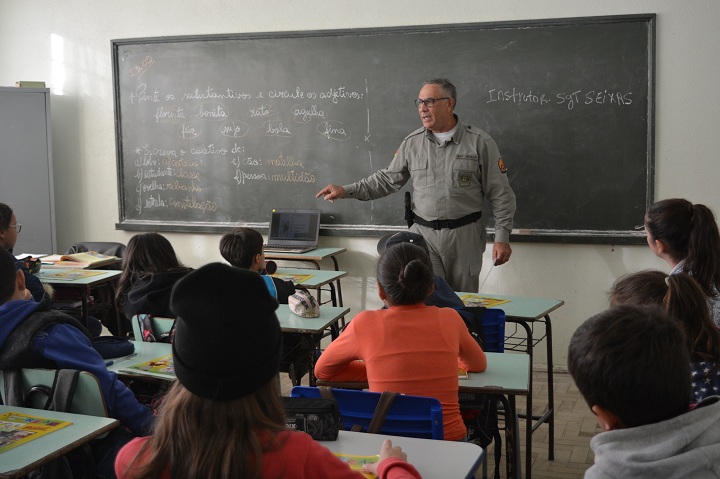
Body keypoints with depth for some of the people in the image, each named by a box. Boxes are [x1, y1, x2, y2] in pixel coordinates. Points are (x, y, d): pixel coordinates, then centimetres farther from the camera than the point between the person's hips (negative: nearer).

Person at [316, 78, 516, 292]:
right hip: (424, 234, 1)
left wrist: (502, 237, -6)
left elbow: (500, 194, -2)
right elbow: (387, 179, 12)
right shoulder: (412, 143, 5)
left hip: (464, 235, -1)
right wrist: (347, 191, 3)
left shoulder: (480, 142, -3)